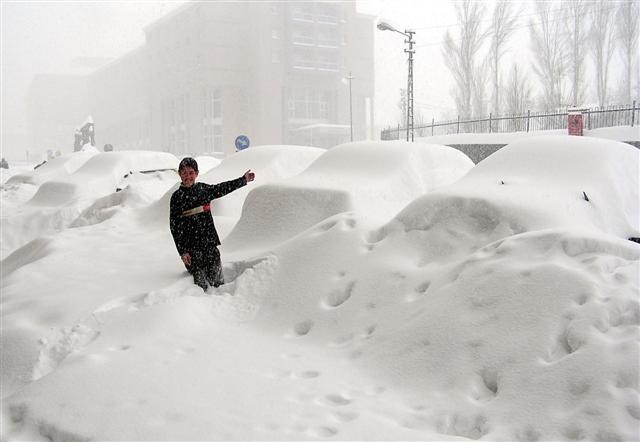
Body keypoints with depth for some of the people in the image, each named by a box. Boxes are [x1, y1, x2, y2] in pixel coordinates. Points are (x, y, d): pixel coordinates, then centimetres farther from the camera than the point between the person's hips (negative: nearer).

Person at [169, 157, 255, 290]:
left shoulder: (203, 188, 8)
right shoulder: (177, 197, -2)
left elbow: (222, 188, 25)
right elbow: (174, 226, -3)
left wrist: (243, 179, 33)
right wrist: (182, 251, -8)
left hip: (210, 244, 4)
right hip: (191, 247, -3)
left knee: (218, 282, 3)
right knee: (200, 285, -5)